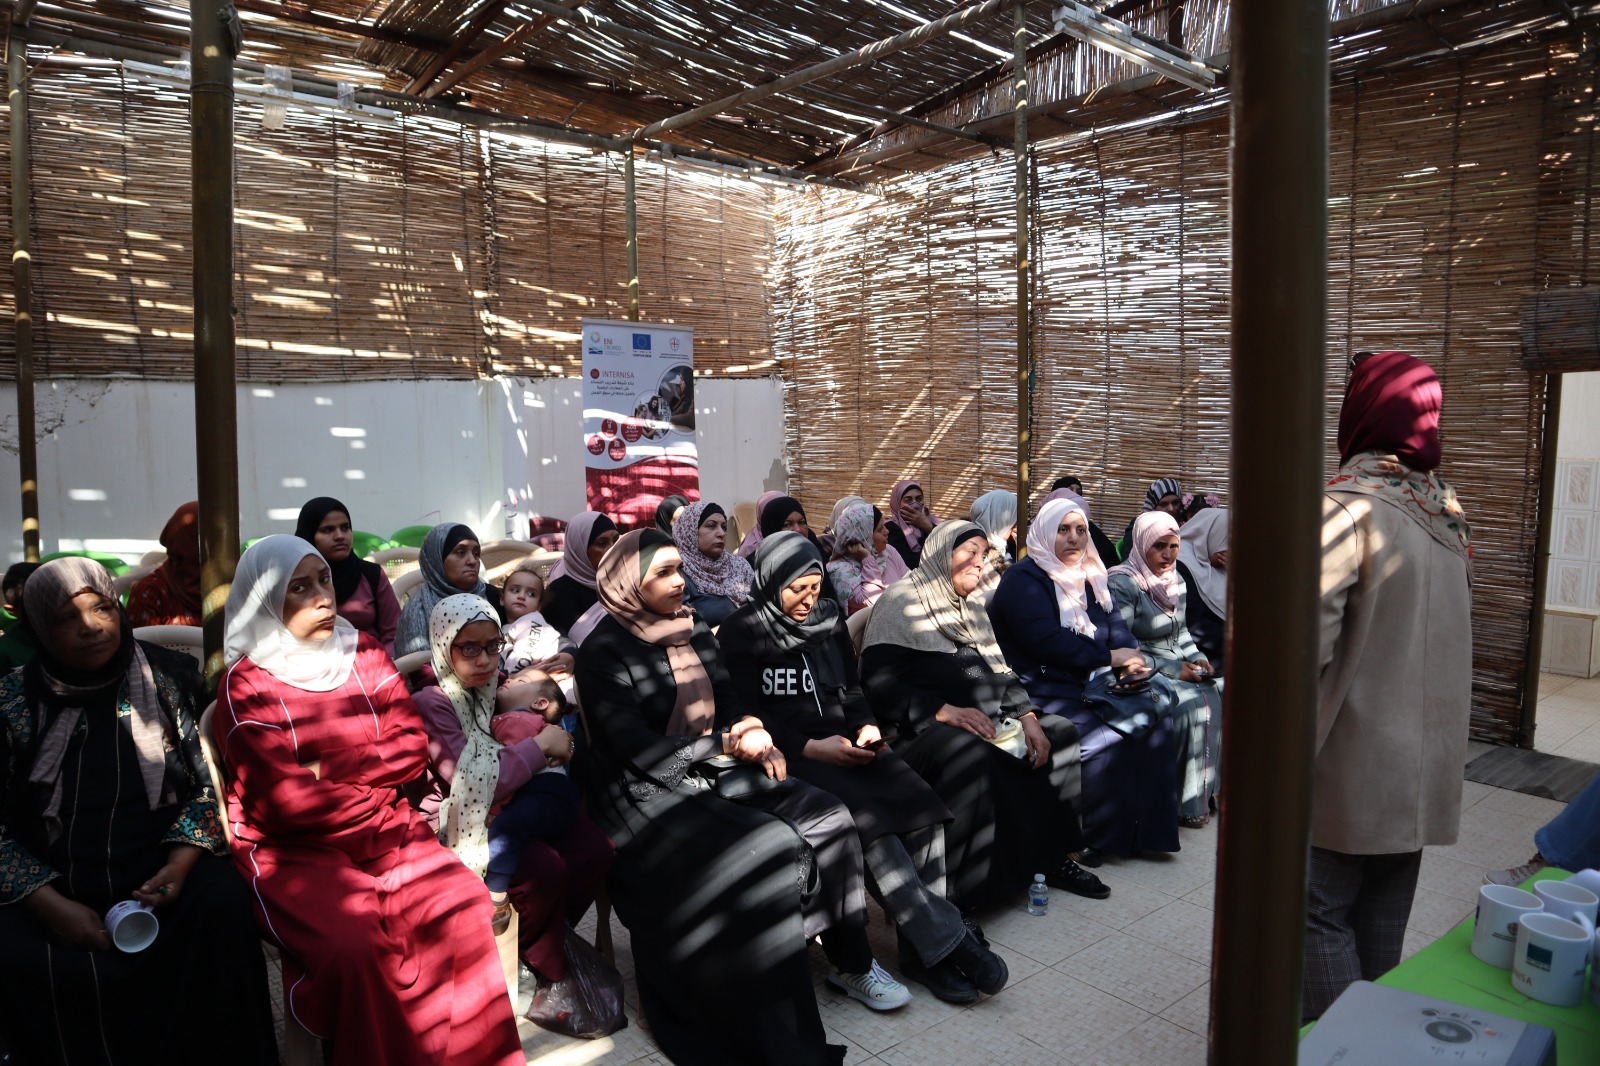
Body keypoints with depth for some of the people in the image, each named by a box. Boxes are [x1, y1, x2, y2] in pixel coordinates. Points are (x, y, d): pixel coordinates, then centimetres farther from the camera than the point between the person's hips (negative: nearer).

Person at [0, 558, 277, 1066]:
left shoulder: (172, 677, 2)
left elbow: (213, 780, 3)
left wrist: (181, 863, -12)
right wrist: (49, 904, -12)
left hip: (162, 872, 0)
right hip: (51, 886, 1)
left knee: (223, 904, -28)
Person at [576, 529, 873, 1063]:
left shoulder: (693, 630, 8)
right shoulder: (603, 653, -12)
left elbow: (729, 702, 11)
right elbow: (642, 751, -18)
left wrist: (755, 735, -12)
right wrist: (732, 740, -14)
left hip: (712, 771, 7)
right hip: (646, 793, -6)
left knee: (826, 818, -13)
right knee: (773, 850, -26)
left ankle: (850, 956, 6)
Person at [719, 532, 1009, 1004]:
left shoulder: (829, 616, 13)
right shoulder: (741, 633, -2)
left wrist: (866, 726, -2)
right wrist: (811, 747, -17)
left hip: (844, 741, 5)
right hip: (791, 753, -5)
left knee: (922, 806, -20)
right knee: (866, 818, -30)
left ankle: (921, 949, -14)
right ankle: (945, 939, -21)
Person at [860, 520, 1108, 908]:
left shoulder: (972, 612, 21)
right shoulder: (902, 603, -5)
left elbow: (1001, 673, 18)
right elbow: (878, 683, -15)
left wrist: (1027, 716, -1)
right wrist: (944, 711, -24)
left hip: (986, 722, 8)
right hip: (921, 729, -8)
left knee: (1061, 732, -3)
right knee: (970, 753, -36)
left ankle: (1052, 854, 6)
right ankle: (955, 899, -28)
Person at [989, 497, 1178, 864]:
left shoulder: (1089, 578, 17)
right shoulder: (1024, 579, -9)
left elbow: (1115, 627, 9)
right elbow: (1045, 640, -21)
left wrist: (1131, 657, -14)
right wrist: (1110, 657, -18)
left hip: (1091, 685, 8)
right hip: (1043, 693, -8)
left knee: (1156, 723, -11)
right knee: (1106, 740, -26)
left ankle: (1145, 829, -2)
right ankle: (1099, 837, -8)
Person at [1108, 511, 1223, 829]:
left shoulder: (1175, 580, 10)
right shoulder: (1121, 583, -14)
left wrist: (1198, 658, 2)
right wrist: (1172, 669, -18)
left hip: (1179, 667, 7)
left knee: (1220, 695, -15)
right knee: (1196, 703, -25)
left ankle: (1211, 787, -2)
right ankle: (1189, 802, -13)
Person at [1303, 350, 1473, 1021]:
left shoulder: (1348, 503, -19)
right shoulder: (1446, 507, 7)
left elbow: (1309, 637, -23)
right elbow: (1447, 626, 15)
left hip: (1356, 758, -8)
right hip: (1427, 759, 8)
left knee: (1322, 910, 3)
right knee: (1383, 916, 19)